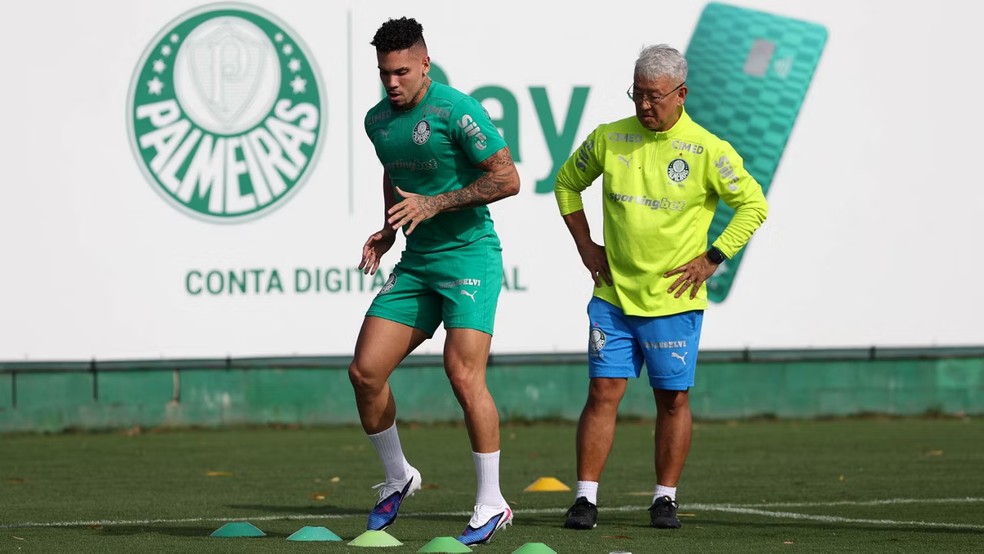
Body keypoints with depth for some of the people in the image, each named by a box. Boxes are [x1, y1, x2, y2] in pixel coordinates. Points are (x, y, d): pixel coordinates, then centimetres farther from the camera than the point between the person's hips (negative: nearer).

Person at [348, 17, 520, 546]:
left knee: (463, 374, -18)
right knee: (365, 371, -2)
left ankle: (491, 503, -7)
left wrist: (432, 205, -18)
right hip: (416, 263, 7)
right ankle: (397, 477, 20)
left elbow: (507, 179, -15)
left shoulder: (456, 111, -14)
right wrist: (388, 230, 11)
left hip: (470, 257, -7)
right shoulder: (377, 120, 8)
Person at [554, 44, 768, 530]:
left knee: (673, 399, 4)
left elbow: (753, 205, -1)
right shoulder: (608, 139, 3)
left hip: (673, 301, -2)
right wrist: (586, 245, 10)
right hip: (613, 296, 2)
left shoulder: (707, 151, -7)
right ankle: (585, 499, -1)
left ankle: (665, 499, 14)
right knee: (602, 393, -3)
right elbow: (567, 184, 19)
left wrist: (712, 258, -6)